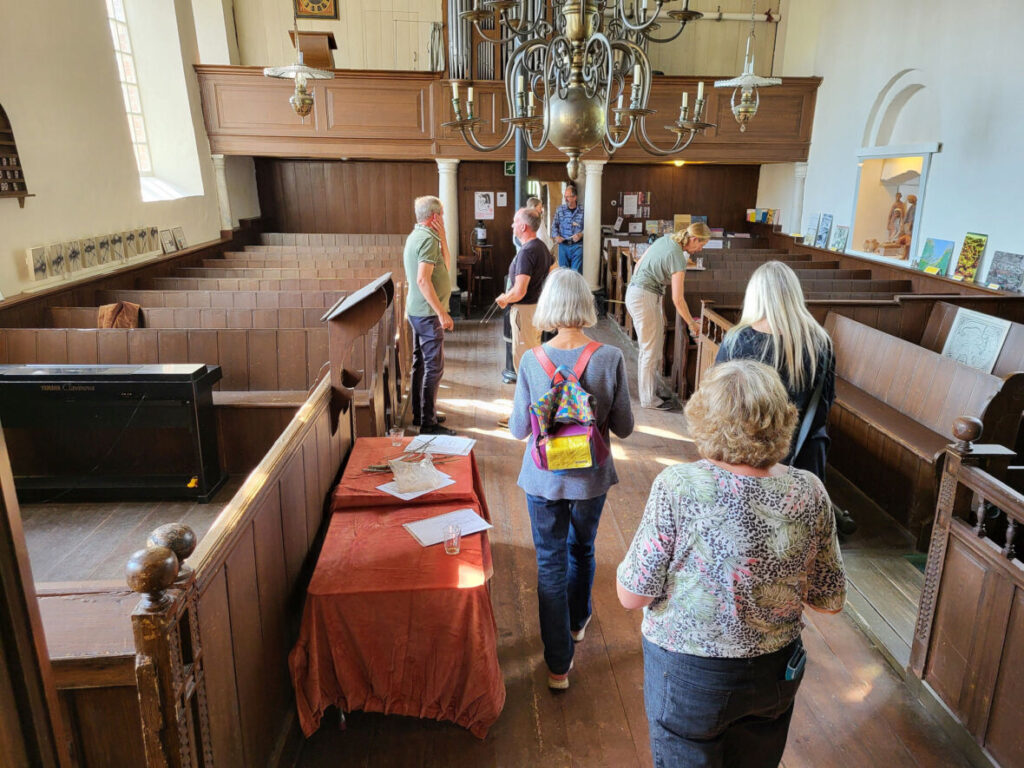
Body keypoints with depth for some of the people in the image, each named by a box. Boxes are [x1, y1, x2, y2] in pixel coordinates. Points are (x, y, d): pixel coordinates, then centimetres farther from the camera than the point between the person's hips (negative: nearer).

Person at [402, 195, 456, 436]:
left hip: (417, 311, 11)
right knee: (433, 368, -6)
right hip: (428, 313, -11)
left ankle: (420, 414, 27)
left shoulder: (416, 235, 14)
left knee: (421, 364, 17)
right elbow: (423, 280, -27)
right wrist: (442, 313, -26)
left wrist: (442, 238, 5)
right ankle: (428, 423, -2)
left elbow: (446, 267, 14)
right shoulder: (428, 239, -18)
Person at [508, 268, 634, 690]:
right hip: (591, 477, 2)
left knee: (550, 562, 12)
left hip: (544, 478, -1)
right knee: (582, 549, 26)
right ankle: (578, 620, 51)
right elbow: (624, 427, -8)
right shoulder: (611, 358, -16)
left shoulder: (531, 362, -17)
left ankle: (558, 663, 19)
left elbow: (518, 430, -7)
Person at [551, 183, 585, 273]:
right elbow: (554, 225, 10)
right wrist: (556, 236, -5)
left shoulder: (582, 210, -3)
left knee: (576, 272, -4)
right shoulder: (560, 209, 7)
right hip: (563, 245, 3)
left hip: (577, 246, -3)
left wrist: (581, 234, -17)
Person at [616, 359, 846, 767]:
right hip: (776, 672, 4)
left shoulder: (678, 487, -26)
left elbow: (631, 596, -18)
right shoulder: (809, 492, -14)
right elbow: (830, 601, -2)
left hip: (688, 675, -3)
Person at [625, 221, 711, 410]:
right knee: (650, 349, -1)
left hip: (634, 291, 9)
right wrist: (692, 324, -8)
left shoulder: (666, 239, 5)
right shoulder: (677, 257, -20)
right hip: (645, 298, -9)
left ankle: (654, 389, 25)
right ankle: (649, 399, 8)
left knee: (656, 345, 16)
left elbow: (639, 264, 12)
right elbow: (677, 299, -18)